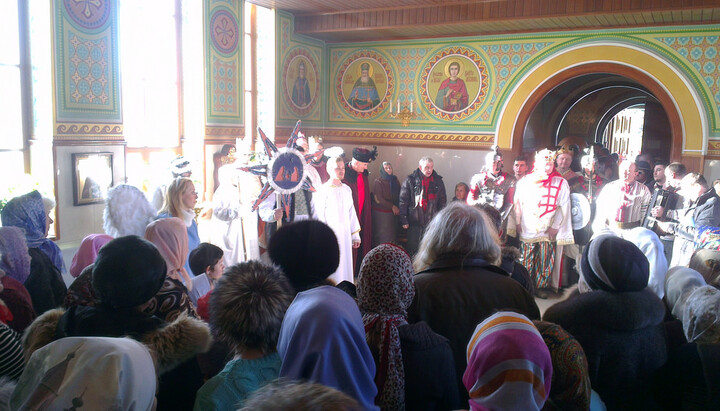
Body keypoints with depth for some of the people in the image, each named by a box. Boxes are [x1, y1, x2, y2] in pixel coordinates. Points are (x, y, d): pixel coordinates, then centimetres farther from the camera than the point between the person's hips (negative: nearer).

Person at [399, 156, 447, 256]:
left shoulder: (438, 181, 6)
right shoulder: (410, 180, -3)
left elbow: (443, 201, 12)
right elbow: (403, 201, -2)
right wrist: (404, 220, -6)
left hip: (432, 221, 2)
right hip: (414, 221, -2)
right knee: (412, 248, 5)